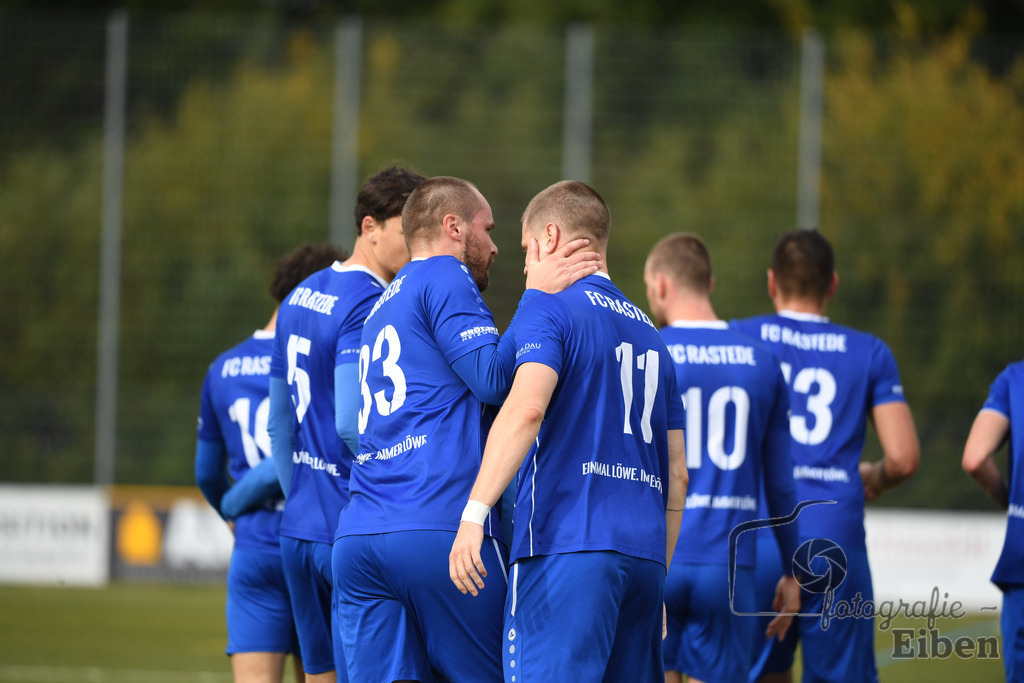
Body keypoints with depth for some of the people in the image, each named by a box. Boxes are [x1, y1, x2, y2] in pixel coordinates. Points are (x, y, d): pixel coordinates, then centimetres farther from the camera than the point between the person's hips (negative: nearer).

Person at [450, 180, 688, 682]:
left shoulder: (548, 307, 0)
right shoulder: (648, 333, 23)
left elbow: (526, 409, -19)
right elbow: (677, 476, 22)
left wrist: (474, 512, -24)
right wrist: (656, 584, 27)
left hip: (568, 543, -7)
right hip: (644, 555, 7)